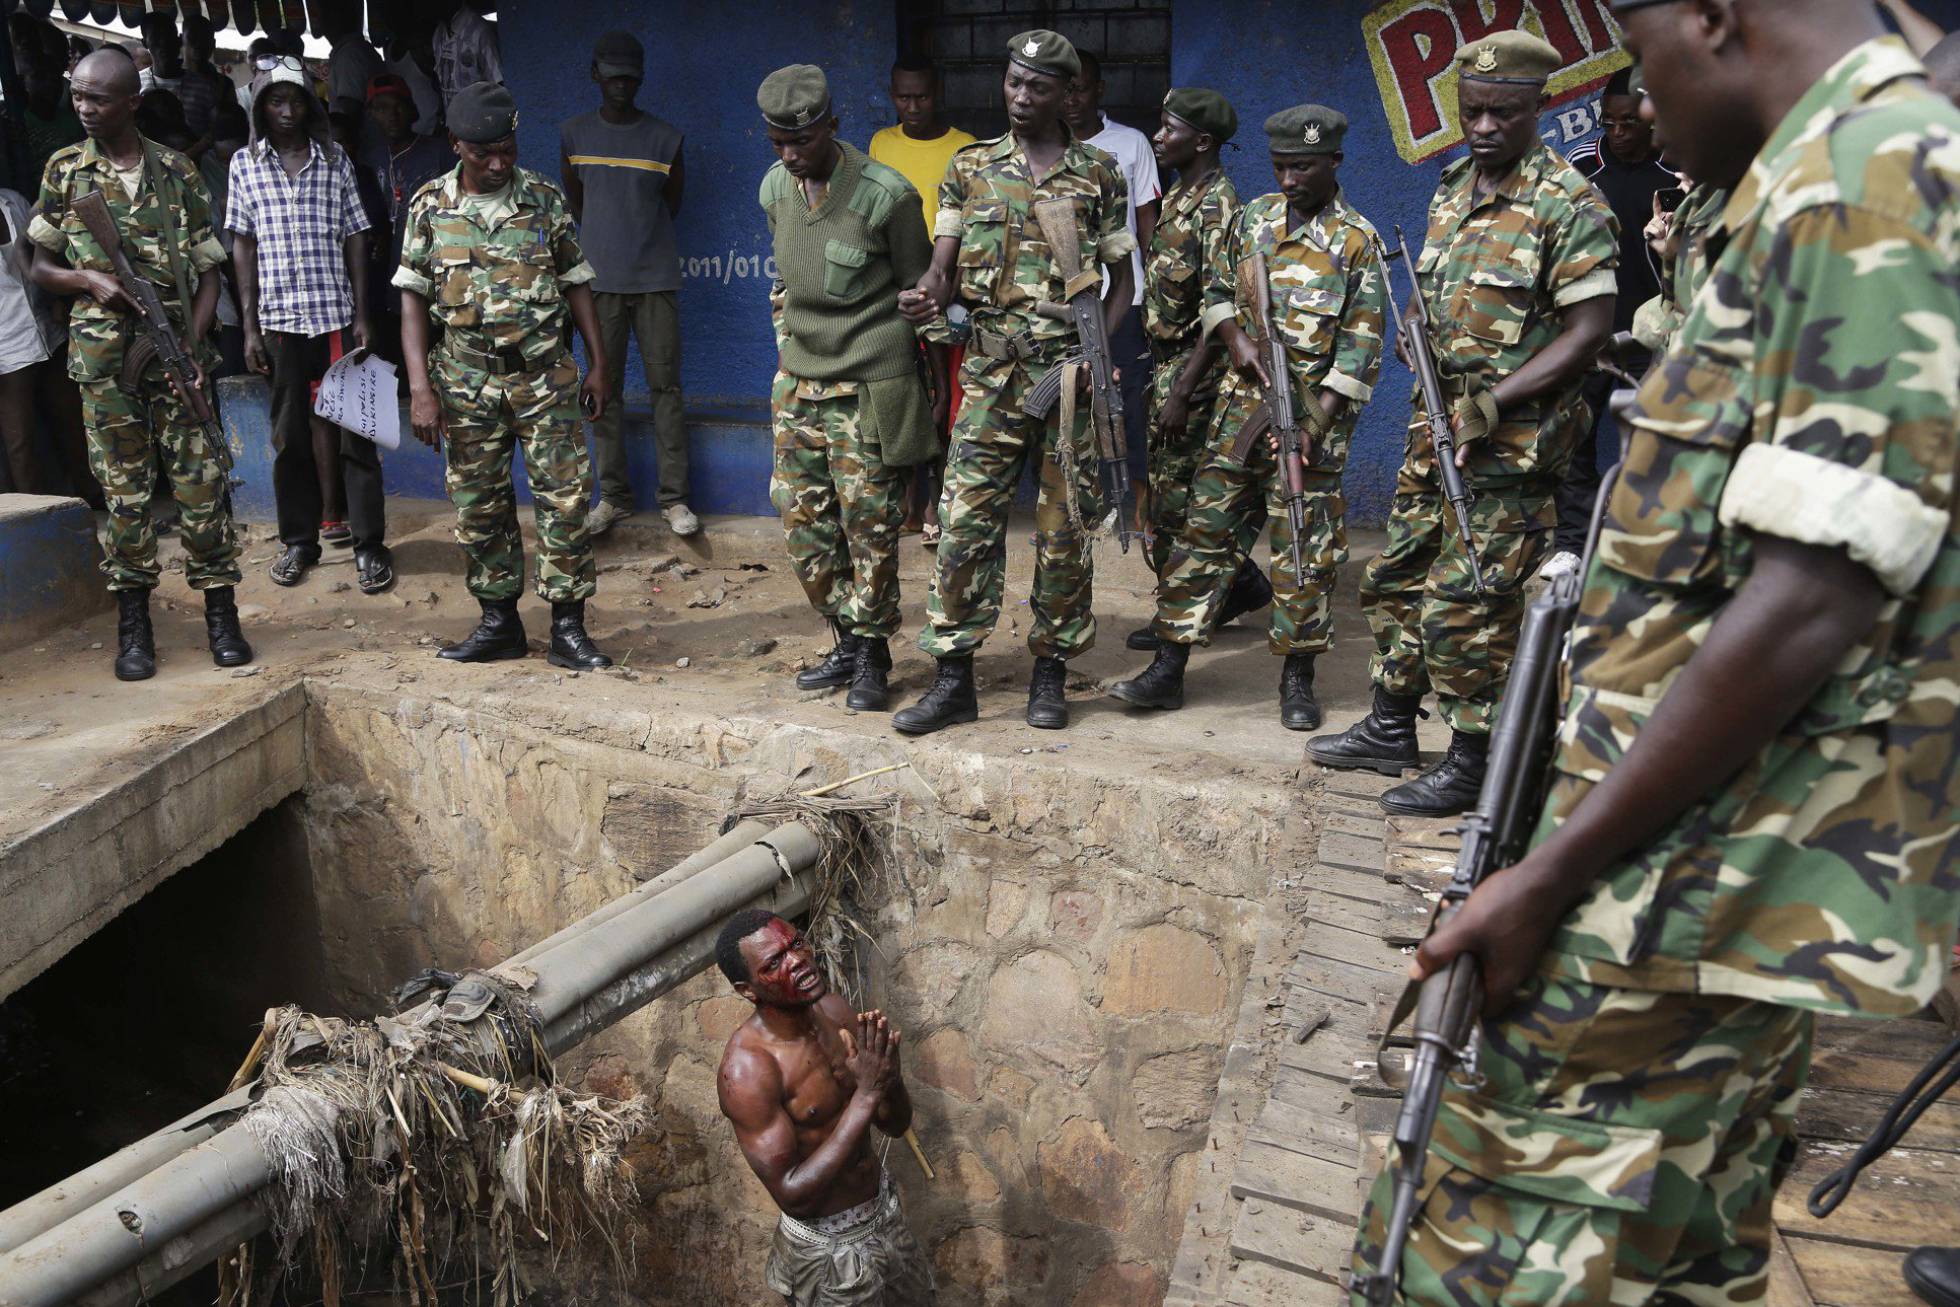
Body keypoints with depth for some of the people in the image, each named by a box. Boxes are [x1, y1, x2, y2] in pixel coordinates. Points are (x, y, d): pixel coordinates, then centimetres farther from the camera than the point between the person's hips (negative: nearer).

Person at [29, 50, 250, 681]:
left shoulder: (177, 171, 7)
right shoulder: (64, 169, 8)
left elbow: (207, 270, 7)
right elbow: (41, 267, 12)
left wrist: (192, 338, -6)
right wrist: (90, 279, -9)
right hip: (102, 356, 1)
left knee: (202, 481, -3)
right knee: (123, 488, 3)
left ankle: (221, 613, 6)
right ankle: (133, 626, 10)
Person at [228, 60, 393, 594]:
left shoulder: (335, 159, 7)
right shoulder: (245, 163, 8)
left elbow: (355, 238, 6)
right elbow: (243, 245, 7)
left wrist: (362, 314, -1)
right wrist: (250, 326, 1)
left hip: (337, 314, -1)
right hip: (279, 318, 1)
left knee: (354, 430, -1)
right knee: (290, 434, 8)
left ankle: (369, 544, 5)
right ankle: (298, 540, 19)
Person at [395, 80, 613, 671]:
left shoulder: (545, 199, 1)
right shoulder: (430, 206, 1)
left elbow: (576, 284, 7)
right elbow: (413, 299, 2)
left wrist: (597, 366, 5)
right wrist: (420, 388, -6)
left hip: (544, 376, -1)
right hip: (467, 382, 1)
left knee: (565, 496, -4)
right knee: (478, 505, 7)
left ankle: (568, 628, 4)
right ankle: (499, 622, 21)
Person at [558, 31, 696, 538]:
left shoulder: (665, 137, 3)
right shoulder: (574, 135, 6)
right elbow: (574, 203, 17)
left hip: (655, 280, -1)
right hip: (599, 281, 1)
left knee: (665, 385, -2)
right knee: (605, 388, 3)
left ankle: (673, 497, 3)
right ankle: (613, 496, 11)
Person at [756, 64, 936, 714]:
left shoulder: (885, 194, -13)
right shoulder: (775, 188, 6)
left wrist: (919, 387, 0)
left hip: (867, 390, -6)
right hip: (797, 385, 6)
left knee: (869, 528, -1)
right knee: (805, 524, 8)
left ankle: (871, 657, 13)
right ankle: (849, 644, 21)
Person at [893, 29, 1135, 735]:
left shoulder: (1099, 175, 8)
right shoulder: (971, 167, 10)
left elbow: (1121, 280, 11)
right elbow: (943, 265, 6)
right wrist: (925, 298, -18)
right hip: (991, 372, 1)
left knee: (1064, 528, 4)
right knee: (965, 521, -4)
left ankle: (1050, 670, 17)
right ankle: (954, 679, 4)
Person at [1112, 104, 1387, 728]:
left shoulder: (1357, 241, -3)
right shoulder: (1253, 217, 10)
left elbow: (1361, 349, -6)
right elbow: (1217, 287, 21)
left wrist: (1313, 427, -15)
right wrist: (1236, 339, -1)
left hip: (1312, 413, -4)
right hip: (1243, 400, 4)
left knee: (1305, 545, 1)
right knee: (1208, 528, 4)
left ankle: (1297, 680, 13)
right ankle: (1168, 670, 8)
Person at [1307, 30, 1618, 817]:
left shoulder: (1568, 203, -11)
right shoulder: (1452, 191, 13)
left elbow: (1590, 330, -15)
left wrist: (1493, 402, -20)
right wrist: (1417, 333, 0)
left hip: (1511, 445, -8)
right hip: (1436, 426, 8)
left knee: (1469, 604, -5)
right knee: (1398, 577, 15)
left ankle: (1472, 763, 9)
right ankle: (1390, 731, 30)